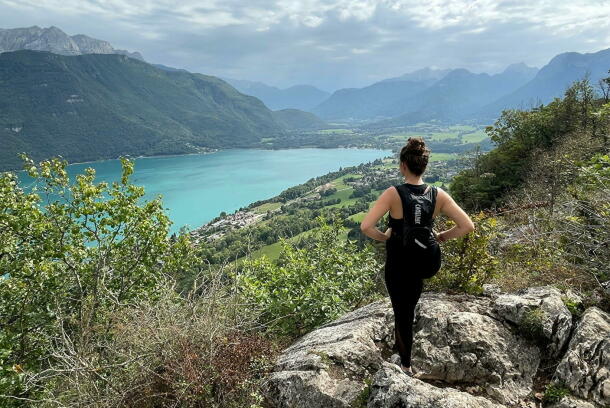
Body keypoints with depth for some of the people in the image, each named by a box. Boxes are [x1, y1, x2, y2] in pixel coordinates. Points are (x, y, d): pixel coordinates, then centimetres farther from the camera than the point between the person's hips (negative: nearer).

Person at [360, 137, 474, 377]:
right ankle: (400, 345, 51)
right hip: (422, 262, 4)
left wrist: (383, 237, -11)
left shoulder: (393, 194, -22)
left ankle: (406, 364, 30)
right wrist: (441, 237, 2)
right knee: (409, 309, 30)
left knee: (402, 311, 15)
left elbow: (366, 226, -30)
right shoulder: (438, 195, -11)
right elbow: (467, 226, -11)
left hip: (397, 263, -4)